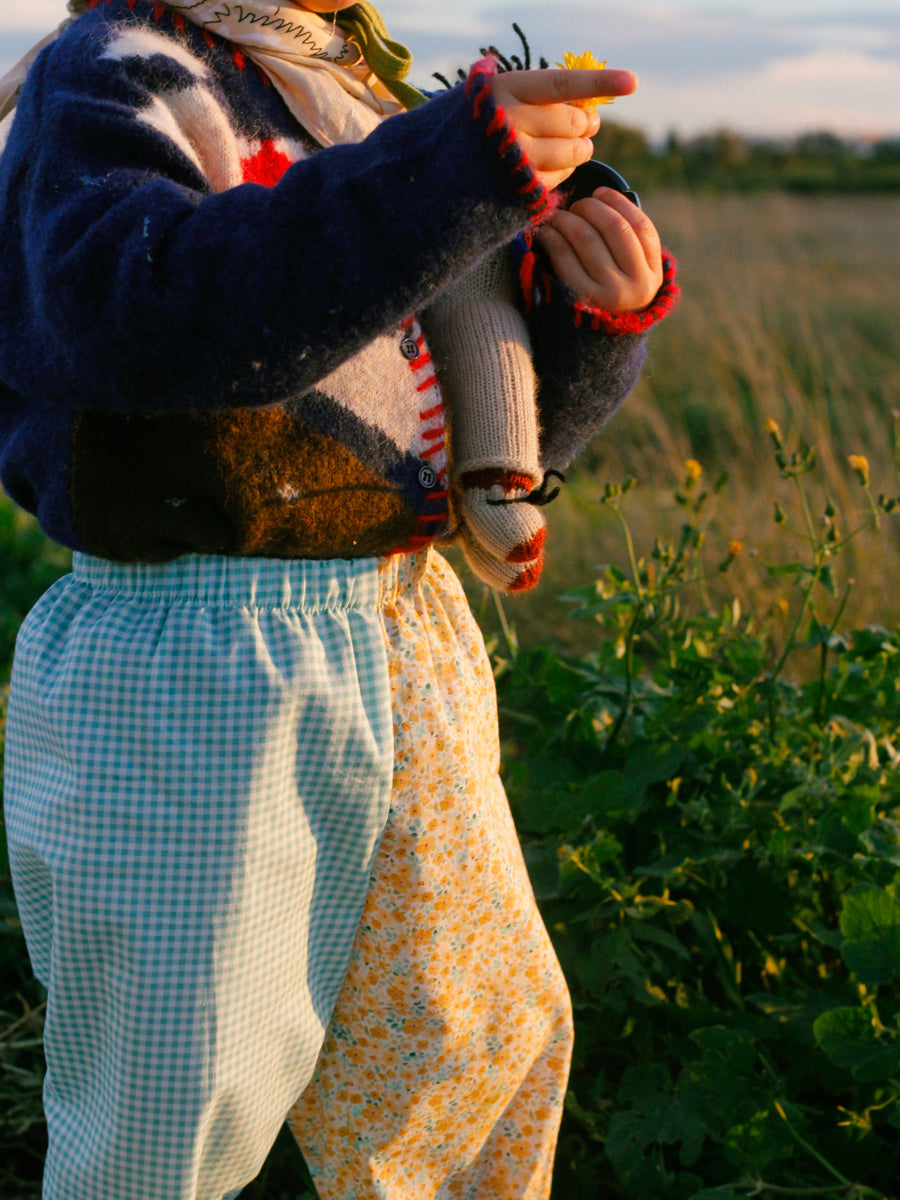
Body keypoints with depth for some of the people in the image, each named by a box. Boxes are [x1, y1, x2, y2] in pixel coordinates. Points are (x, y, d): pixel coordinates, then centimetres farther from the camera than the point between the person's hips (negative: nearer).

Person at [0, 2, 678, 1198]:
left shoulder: (365, 103, 14)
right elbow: (137, 313, -31)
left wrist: (603, 305, -7)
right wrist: (456, 168, -34)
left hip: (404, 655, 7)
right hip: (194, 686, -7)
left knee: (480, 1035, 17)